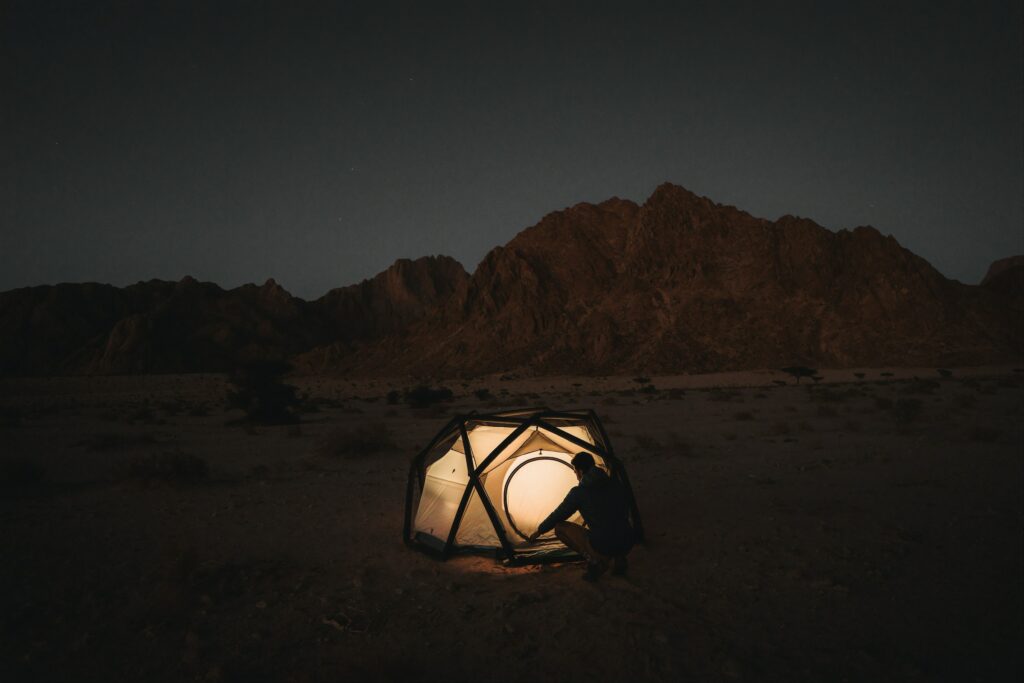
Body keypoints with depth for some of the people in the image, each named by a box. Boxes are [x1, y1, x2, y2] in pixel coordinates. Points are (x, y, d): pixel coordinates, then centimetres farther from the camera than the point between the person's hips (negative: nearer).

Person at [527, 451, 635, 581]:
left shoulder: (578, 492, -1)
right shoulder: (616, 486, 12)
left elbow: (557, 516, 11)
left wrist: (539, 531, 29)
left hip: (602, 546, -6)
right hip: (627, 544, 6)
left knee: (560, 527, 11)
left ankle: (593, 559, -3)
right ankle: (617, 559, 15)